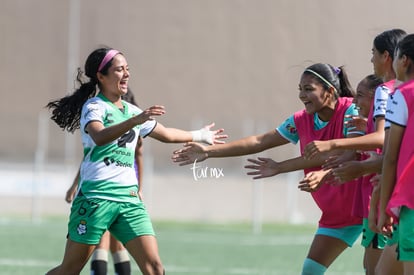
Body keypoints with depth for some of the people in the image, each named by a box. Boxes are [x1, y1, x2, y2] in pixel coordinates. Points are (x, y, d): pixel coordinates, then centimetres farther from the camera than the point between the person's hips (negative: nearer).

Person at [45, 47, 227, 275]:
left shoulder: (132, 111, 15)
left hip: (129, 200, 6)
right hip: (95, 198, -6)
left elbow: (165, 134, 33)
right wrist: (135, 121, -40)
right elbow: (99, 137, -28)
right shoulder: (93, 107, -6)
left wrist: (199, 136, 44)